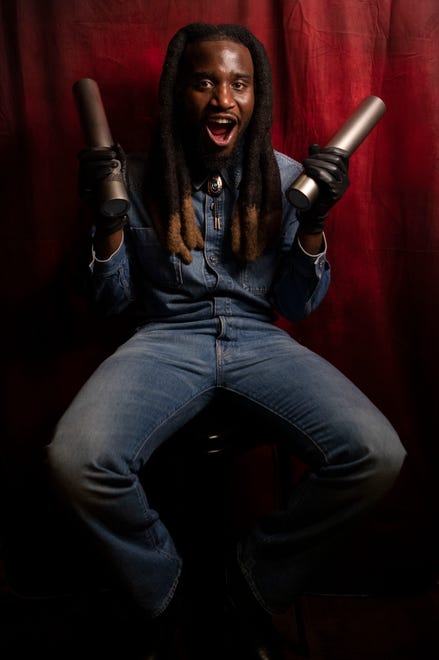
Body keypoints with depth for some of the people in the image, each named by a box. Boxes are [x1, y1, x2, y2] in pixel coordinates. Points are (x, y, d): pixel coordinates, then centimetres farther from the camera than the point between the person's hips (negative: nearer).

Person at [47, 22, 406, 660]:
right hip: (168, 338, 0)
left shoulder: (285, 177, 5)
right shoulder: (139, 178, 3)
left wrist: (313, 222, -10)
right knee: (76, 460, -30)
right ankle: (167, 595, 5)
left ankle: (256, 580, 6)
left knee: (377, 455, -24)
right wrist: (108, 220, -9)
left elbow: (296, 306, 5)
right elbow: (111, 301, 7)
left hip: (259, 338, 1)